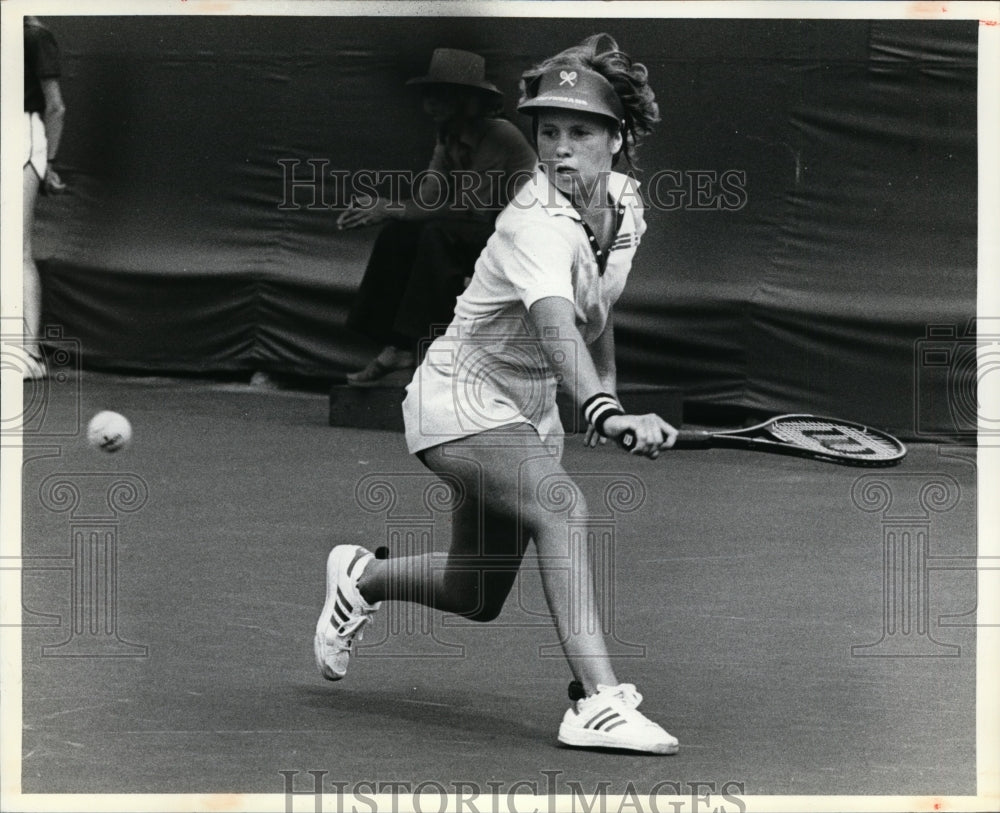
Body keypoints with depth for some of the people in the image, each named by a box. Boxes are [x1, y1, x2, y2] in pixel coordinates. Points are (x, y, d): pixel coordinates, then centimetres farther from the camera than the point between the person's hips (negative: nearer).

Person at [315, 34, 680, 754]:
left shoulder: (627, 203, -5)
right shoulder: (535, 225, -31)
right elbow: (555, 325, -50)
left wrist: (609, 402, 14)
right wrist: (605, 412, -65)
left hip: (529, 410, 8)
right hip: (460, 400, -8)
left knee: (478, 597, 16)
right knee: (562, 507, -34)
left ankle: (362, 577, 45)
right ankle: (599, 702, -37)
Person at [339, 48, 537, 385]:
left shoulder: (500, 137, -19)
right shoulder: (449, 139, 7)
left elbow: (465, 204, -26)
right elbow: (428, 197, -2)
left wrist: (393, 209, -25)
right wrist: (376, 209, -21)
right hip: (483, 233, 8)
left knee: (438, 233, -30)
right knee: (398, 234, -8)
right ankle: (394, 347, -13)